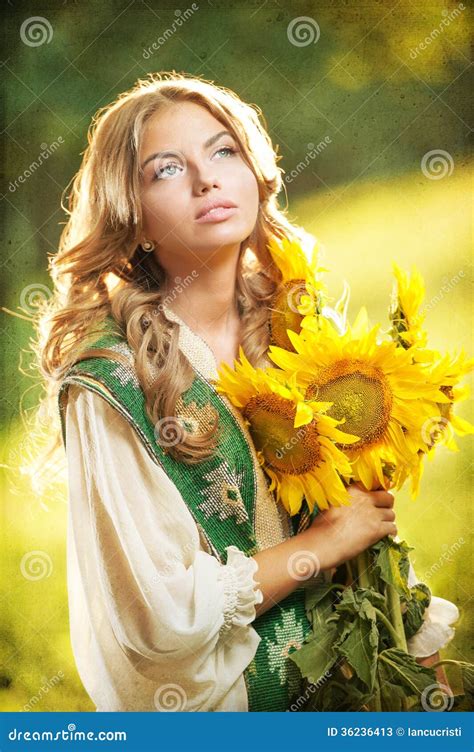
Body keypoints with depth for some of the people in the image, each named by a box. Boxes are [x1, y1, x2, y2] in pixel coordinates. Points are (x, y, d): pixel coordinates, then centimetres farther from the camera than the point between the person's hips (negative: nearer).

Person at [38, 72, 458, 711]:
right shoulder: (108, 382, -23)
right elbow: (163, 615, -25)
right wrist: (326, 542, -17)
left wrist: (418, 633, -8)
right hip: (210, 689, -5)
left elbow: (368, 504, 2)